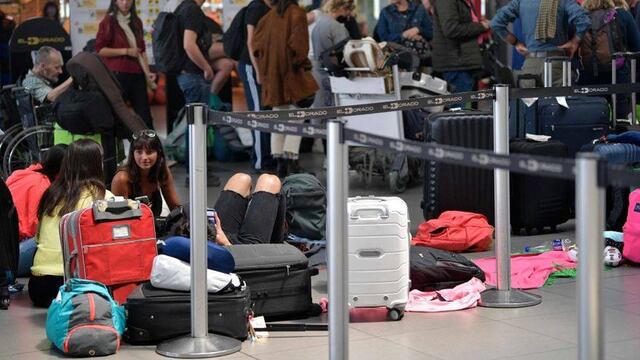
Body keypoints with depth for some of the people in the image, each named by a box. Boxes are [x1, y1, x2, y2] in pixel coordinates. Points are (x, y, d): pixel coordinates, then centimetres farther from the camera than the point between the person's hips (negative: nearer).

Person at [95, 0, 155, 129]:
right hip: (117, 75, -5)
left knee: (144, 114, 3)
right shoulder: (108, 21, -3)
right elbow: (100, 50, -9)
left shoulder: (136, 21, 14)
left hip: (137, 75, 5)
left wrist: (147, 72, 6)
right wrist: (126, 51, -13)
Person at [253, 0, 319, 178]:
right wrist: (301, 62, -5)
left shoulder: (269, 16, 9)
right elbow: (299, 43, -18)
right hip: (292, 73, -6)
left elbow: (257, 43, 8)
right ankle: (291, 160, -15)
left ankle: (280, 162, 9)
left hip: (272, 74, 6)